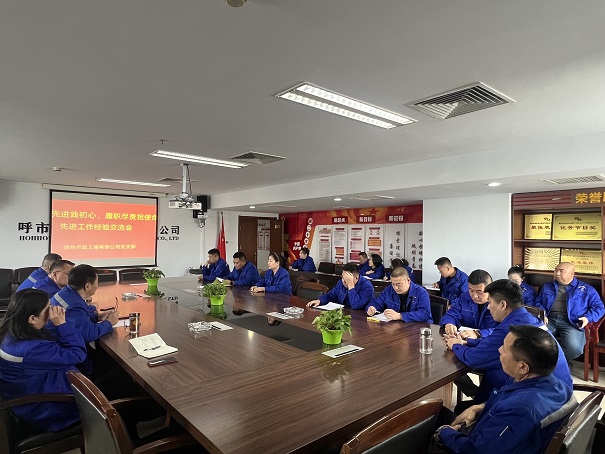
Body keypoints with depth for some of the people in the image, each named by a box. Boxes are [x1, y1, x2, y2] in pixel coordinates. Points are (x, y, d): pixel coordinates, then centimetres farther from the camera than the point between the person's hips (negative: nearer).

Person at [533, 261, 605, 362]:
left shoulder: (586, 289, 17)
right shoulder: (547, 287, 25)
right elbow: (538, 303, 23)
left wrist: (588, 317, -8)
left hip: (571, 322, -2)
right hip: (550, 319, 2)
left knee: (574, 348, -32)